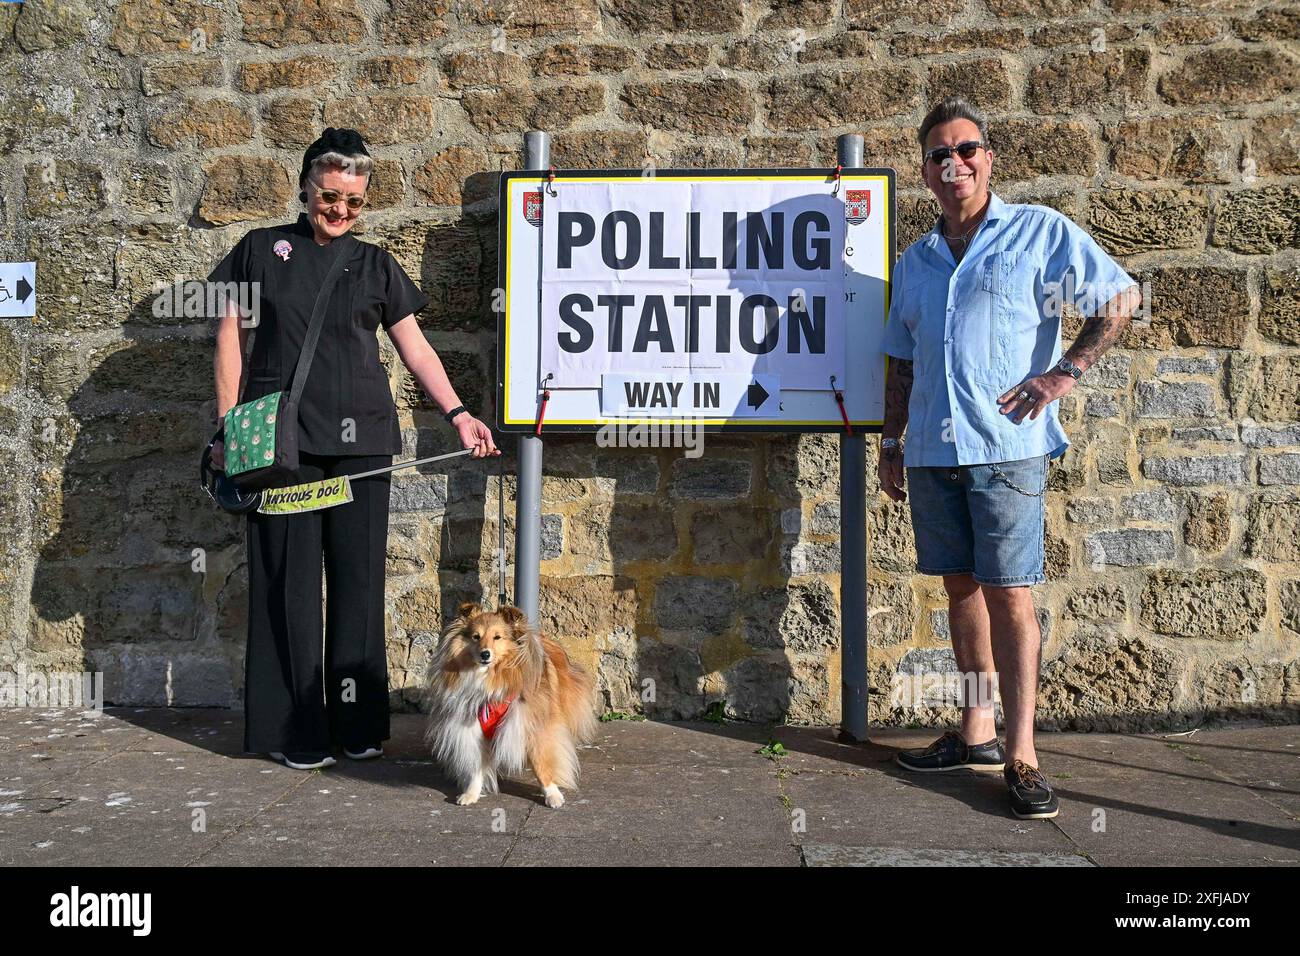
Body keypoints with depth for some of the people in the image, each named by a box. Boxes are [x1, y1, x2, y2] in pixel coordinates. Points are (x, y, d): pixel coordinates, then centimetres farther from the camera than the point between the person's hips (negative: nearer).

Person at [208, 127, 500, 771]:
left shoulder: (374, 265, 13)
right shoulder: (261, 250, 10)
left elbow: (415, 348, 11)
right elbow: (232, 338, 8)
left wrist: (457, 414, 0)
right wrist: (227, 424, -1)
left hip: (359, 439, 2)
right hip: (280, 438, -1)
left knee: (358, 576, 2)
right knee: (291, 579, -1)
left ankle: (357, 724, 12)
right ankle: (298, 731, 7)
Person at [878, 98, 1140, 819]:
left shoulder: (1039, 232, 4)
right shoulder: (916, 261, 18)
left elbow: (1121, 297, 3)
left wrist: (1067, 370, -7)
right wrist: (891, 441, 16)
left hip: (1006, 446, -5)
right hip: (931, 452, 5)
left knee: (1008, 595, -7)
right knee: (962, 587, 10)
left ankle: (1020, 757, 1)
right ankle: (977, 735, 21)